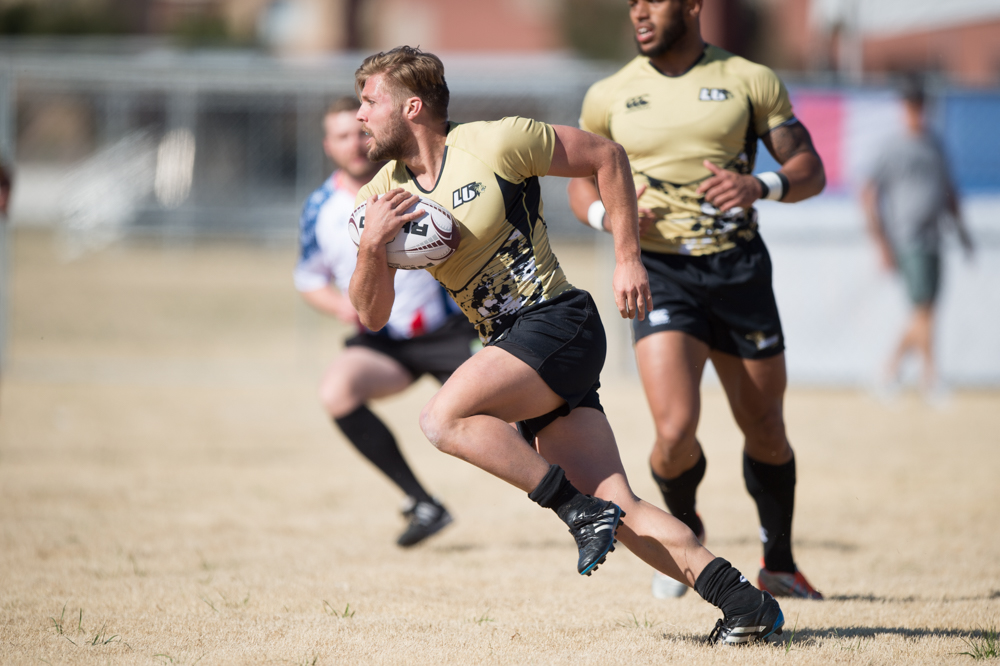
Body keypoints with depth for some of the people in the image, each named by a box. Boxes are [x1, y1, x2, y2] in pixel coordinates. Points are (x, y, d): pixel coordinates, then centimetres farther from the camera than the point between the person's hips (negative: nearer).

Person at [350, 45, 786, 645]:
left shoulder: (493, 144, -8)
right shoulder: (384, 196, 7)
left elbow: (607, 156, 1)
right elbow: (372, 315, 4)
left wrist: (628, 257, -2)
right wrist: (371, 245, -15)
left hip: (559, 323, -6)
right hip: (512, 343, 6)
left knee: (444, 419, -25)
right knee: (616, 509, -7)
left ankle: (578, 507, -17)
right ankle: (742, 599, -9)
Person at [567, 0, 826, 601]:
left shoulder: (751, 81, 2)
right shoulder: (609, 97, 5)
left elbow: (811, 171, 3)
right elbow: (583, 183, 15)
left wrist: (761, 185, -18)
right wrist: (606, 214, -8)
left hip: (741, 268, 1)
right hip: (661, 274, -1)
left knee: (766, 432, 8)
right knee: (676, 432, -16)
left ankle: (779, 564, 30)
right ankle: (684, 528, 16)